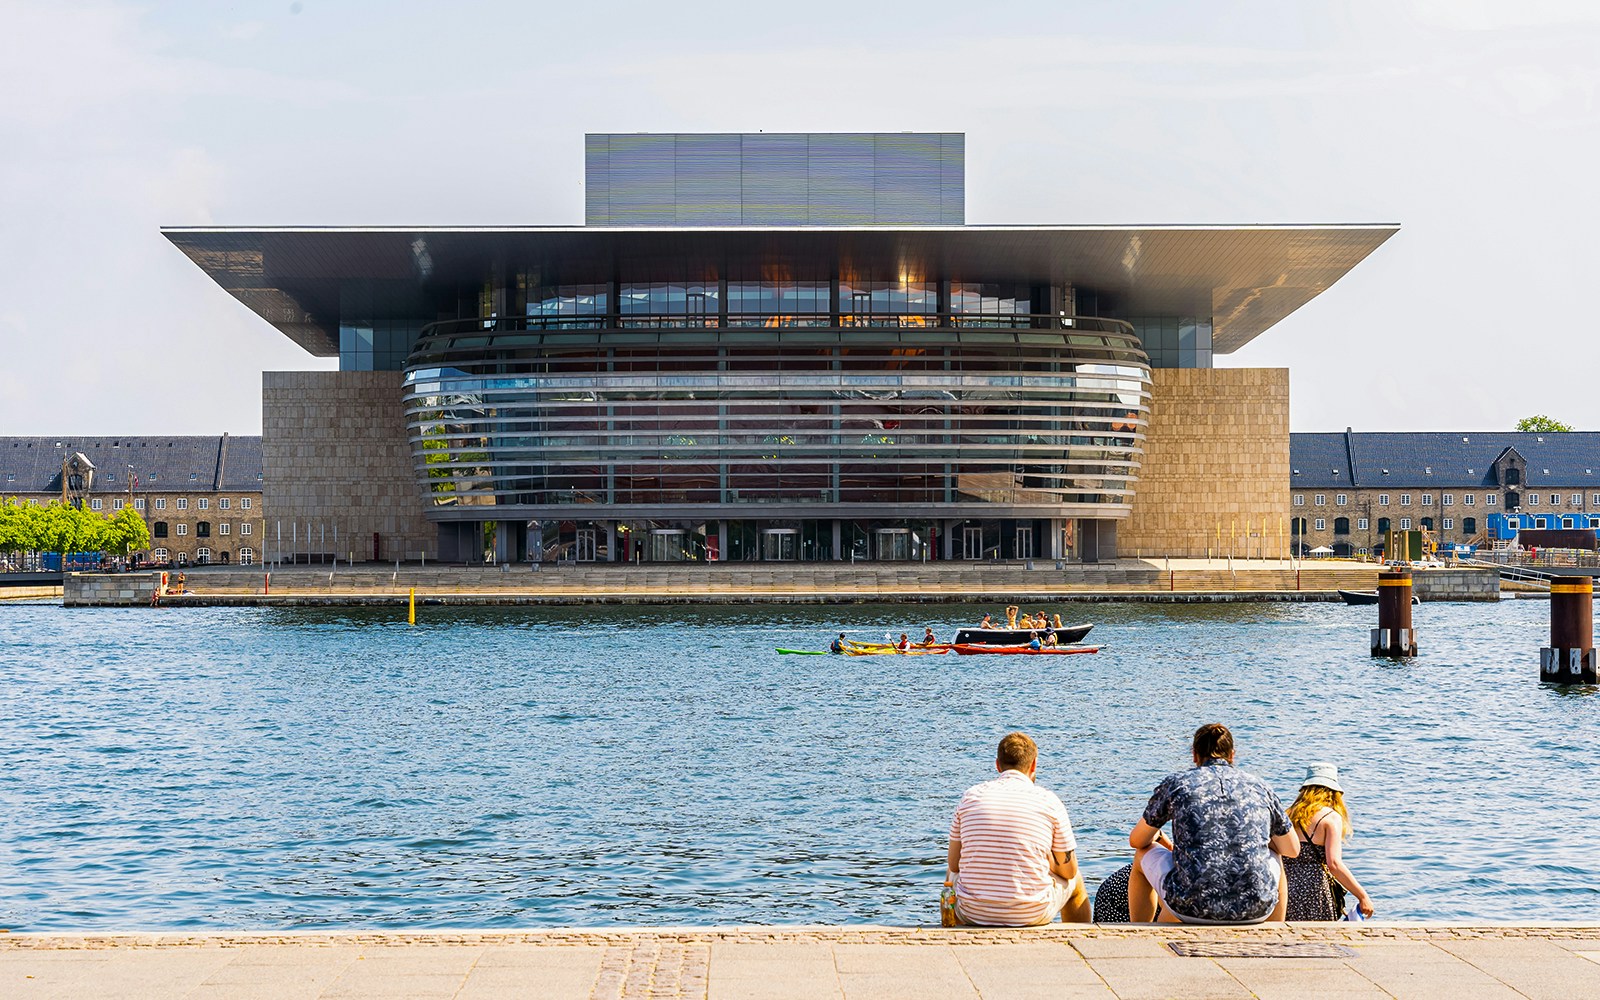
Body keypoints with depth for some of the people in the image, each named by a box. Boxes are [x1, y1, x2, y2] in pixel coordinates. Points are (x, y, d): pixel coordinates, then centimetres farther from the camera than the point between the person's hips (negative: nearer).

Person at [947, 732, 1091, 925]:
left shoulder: (971, 795, 2)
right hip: (1031, 916, -2)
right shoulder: (1049, 801, -3)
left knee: (953, 876, 39)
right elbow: (1069, 871, 2)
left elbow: (954, 865, 7)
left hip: (973, 914, 2)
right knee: (1075, 881, 31)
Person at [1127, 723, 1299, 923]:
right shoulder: (1258, 787, 13)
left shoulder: (1176, 783, 9)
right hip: (1255, 911, 2)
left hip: (1191, 909, -2)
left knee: (1143, 856, 30)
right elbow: (1293, 850, 24)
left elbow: (1137, 841, 21)